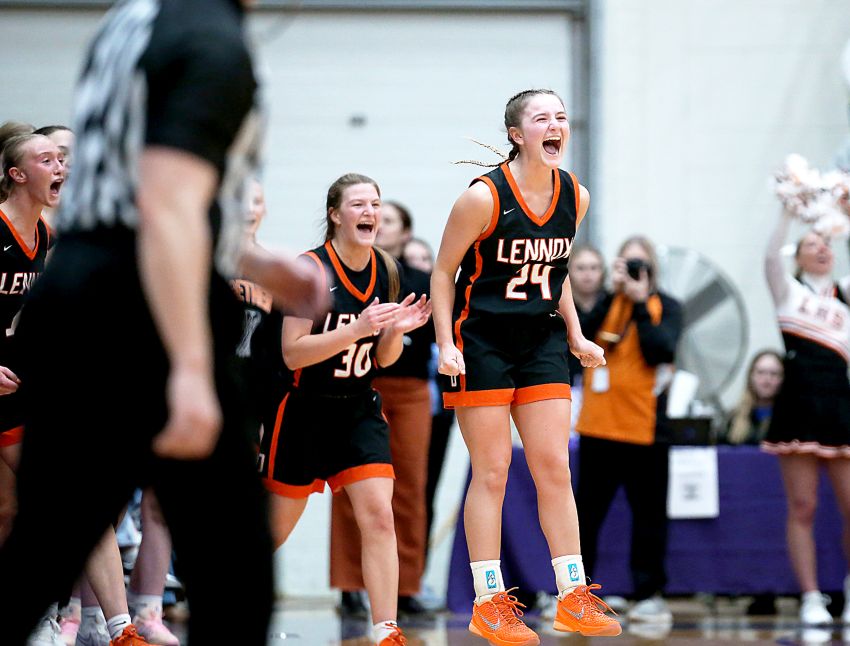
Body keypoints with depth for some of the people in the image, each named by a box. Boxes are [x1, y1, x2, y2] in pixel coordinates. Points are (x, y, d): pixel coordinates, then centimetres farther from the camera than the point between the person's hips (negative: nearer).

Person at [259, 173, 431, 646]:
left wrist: (397, 330, -11)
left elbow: (382, 358, 10)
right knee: (273, 530, 9)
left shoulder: (386, 270, 1)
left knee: (379, 517, -13)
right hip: (304, 411, -4)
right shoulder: (311, 269, -16)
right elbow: (292, 353, -21)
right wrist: (357, 328, -30)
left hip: (359, 409, 4)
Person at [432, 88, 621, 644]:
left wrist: (576, 336, 11)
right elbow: (443, 272, -7)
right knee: (492, 472, -2)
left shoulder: (575, 196, 0)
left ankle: (573, 597, 7)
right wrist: (446, 345, -13)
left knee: (555, 468, 3)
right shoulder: (483, 197, -16)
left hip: (541, 340, 5)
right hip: (482, 342, -5)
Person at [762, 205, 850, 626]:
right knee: (802, 508, -3)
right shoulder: (789, 291, 11)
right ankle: (811, 599, 0)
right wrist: (789, 213, -8)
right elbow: (771, 257, -6)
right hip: (800, 402, -2)